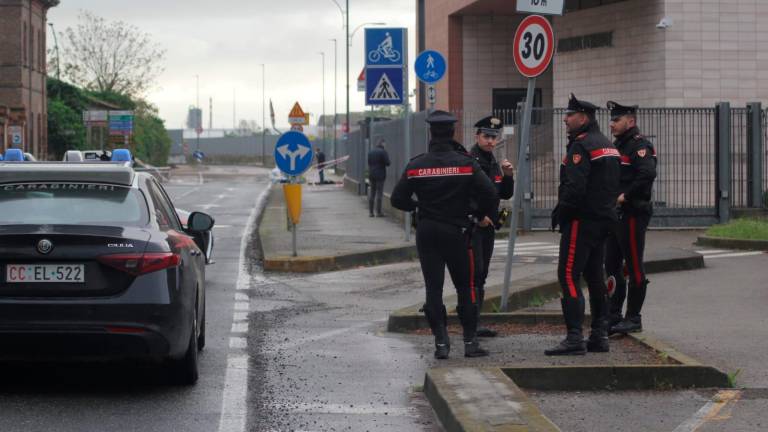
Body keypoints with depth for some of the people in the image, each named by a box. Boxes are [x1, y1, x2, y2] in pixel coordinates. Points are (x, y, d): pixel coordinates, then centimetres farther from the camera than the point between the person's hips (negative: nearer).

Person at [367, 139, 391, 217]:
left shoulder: (370, 151, 9)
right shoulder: (383, 152, -12)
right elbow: (387, 163, -13)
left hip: (371, 175, 6)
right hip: (380, 175, -6)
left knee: (372, 193, 11)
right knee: (379, 193, -3)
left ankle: (370, 212, 10)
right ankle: (378, 212, -4)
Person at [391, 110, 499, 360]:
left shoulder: (416, 165, -3)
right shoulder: (466, 164, -7)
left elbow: (398, 199, -1)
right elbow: (490, 194, -13)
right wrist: (484, 214, 7)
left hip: (427, 233, 1)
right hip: (457, 232, -1)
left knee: (433, 288, 6)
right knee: (466, 287, 8)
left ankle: (441, 343, 2)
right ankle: (470, 341, 6)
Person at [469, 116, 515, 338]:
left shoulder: (493, 163, 16)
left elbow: (505, 195, 19)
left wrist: (508, 176, 1)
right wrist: (477, 217, -15)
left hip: (488, 226, 8)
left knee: (481, 275, 9)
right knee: (474, 273, -13)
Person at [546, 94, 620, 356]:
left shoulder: (581, 147, -15)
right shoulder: (607, 145, 17)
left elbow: (574, 187, -23)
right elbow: (614, 185, 20)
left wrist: (560, 212, -12)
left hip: (582, 221, -10)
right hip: (604, 218, 10)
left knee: (568, 276, -9)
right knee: (595, 276, 14)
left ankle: (574, 338, -14)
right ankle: (599, 336, 16)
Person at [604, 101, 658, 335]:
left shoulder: (640, 145, -11)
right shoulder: (618, 145, 19)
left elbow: (647, 175, -25)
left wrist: (625, 196, -22)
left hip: (632, 214, -10)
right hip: (614, 214, 10)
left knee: (634, 267, -3)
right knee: (612, 265, 11)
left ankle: (633, 319, 2)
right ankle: (614, 316, 17)